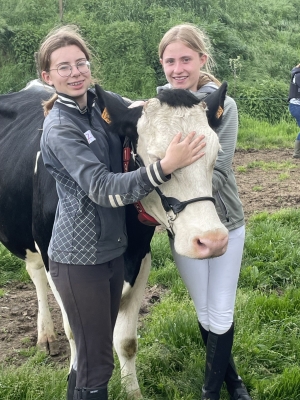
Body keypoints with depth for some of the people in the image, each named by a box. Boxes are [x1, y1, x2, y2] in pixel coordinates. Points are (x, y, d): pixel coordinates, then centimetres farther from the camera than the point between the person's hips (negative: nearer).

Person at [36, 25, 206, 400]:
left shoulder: (102, 103, 3)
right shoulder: (59, 129, -18)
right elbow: (103, 189, -27)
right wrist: (165, 166, -37)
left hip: (112, 250, 7)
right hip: (78, 259, -7)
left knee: (95, 350, 22)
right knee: (97, 364, 4)